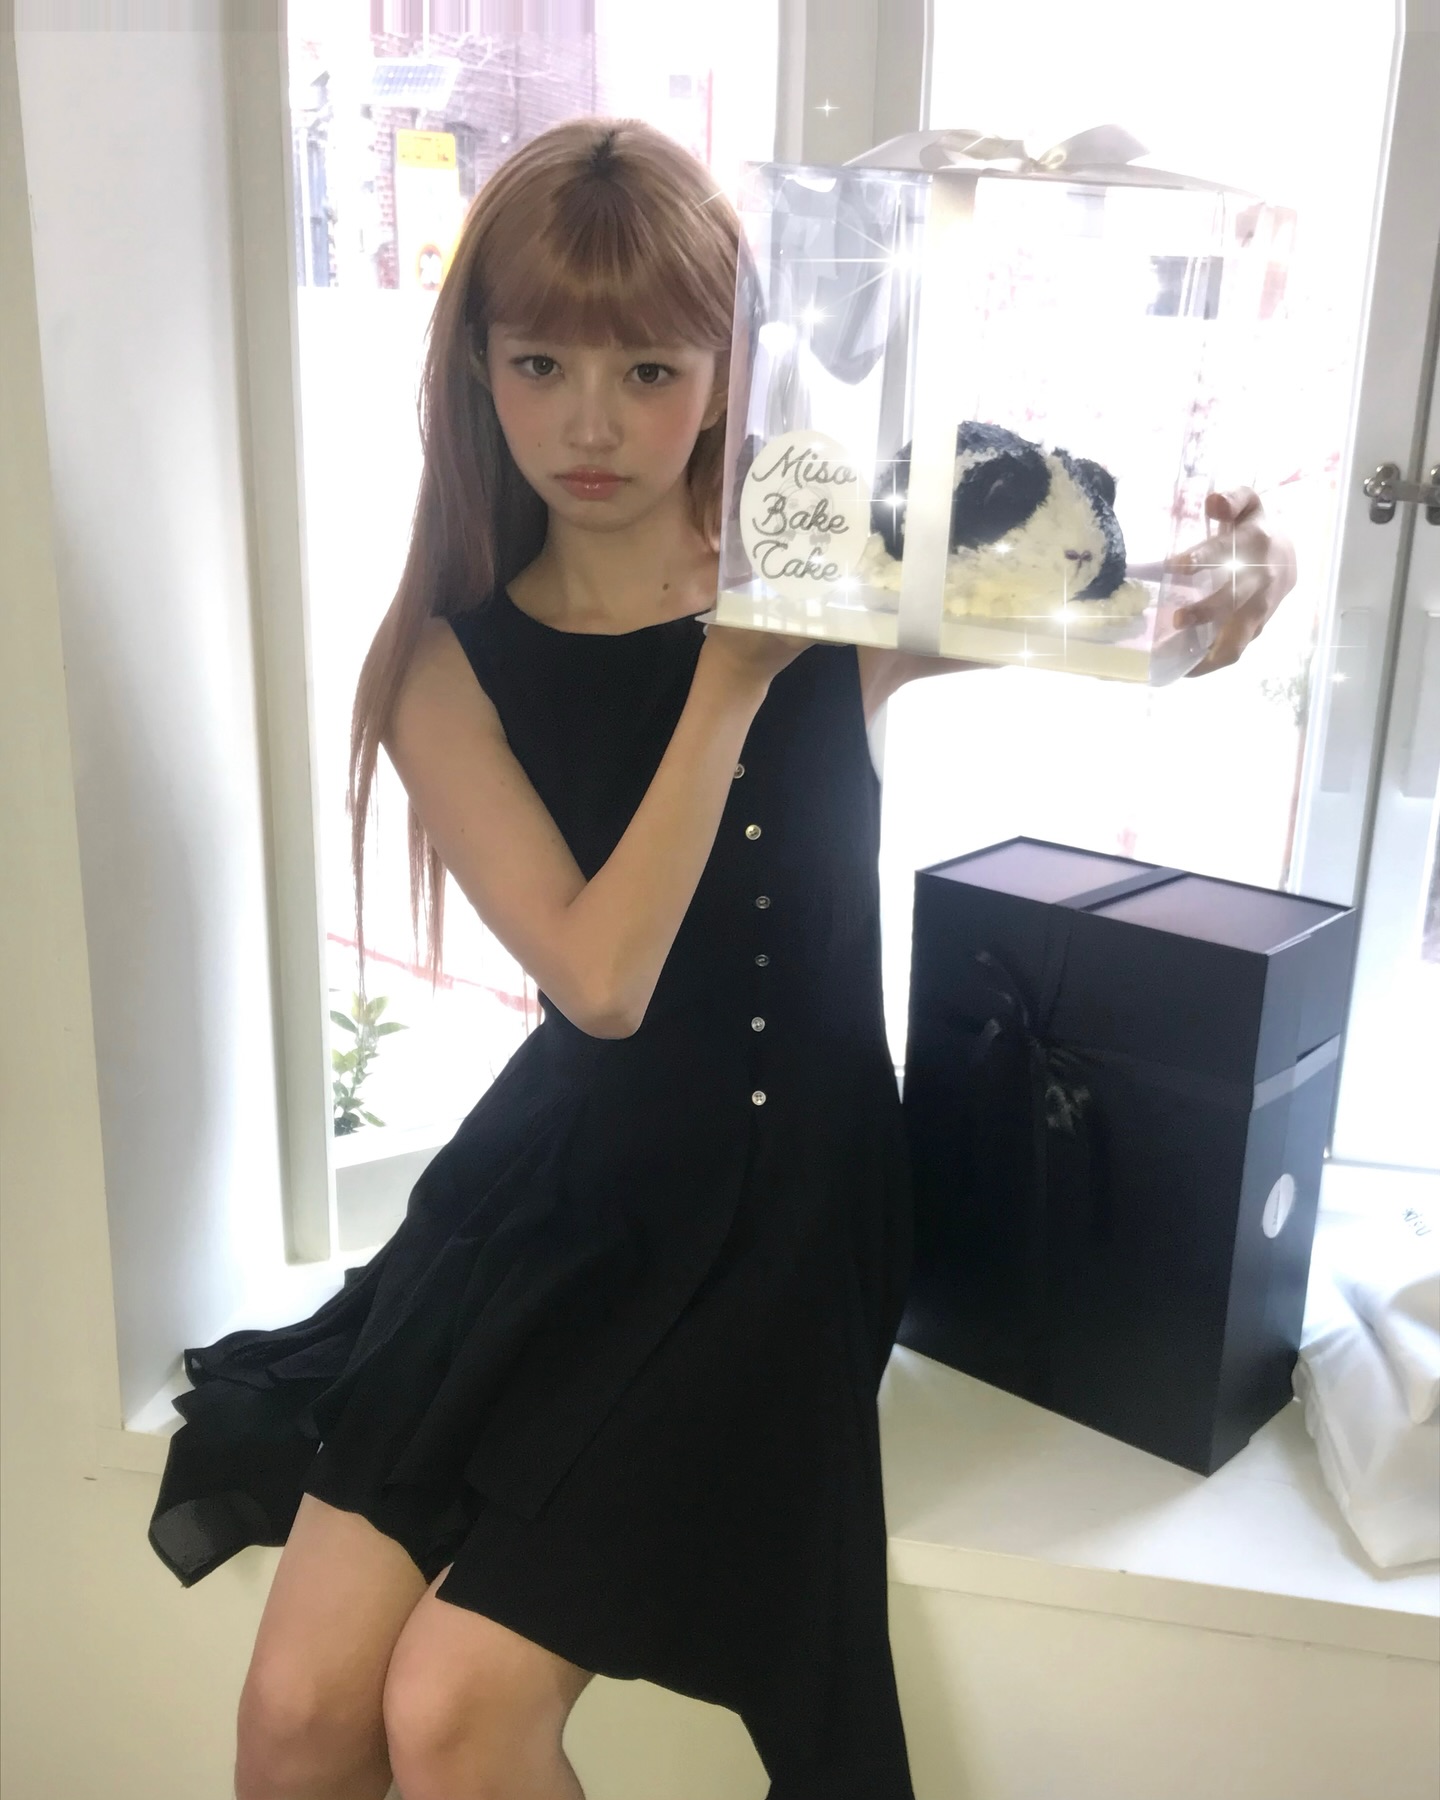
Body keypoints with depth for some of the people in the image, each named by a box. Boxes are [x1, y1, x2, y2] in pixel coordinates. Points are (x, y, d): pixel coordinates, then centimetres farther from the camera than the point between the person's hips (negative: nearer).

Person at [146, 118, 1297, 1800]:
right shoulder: (450, 664, -4)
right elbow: (601, 977, -15)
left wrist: (1224, 581, -28)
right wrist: (729, 677, -18)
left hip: (777, 1210, -2)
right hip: (556, 1182, 2)